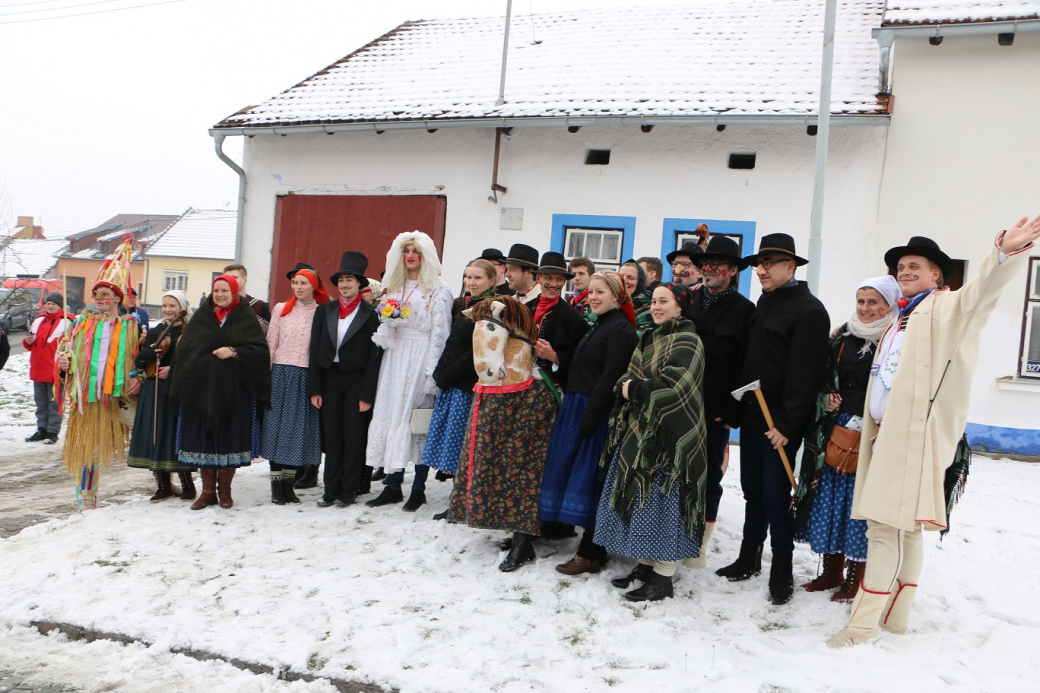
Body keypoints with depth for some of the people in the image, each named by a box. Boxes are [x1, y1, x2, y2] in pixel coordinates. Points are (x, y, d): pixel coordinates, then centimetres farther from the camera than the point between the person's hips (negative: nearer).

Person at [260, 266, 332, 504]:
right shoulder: (281, 309, 7)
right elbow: (270, 344, 7)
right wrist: (266, 375, 0)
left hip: (307, 376, 0)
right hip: (281, 373, 1)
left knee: (299, 429, 3)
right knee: (277, 426, 1)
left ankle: (288, 484, 13)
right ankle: (276, 485, 7)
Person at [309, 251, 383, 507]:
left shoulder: (371, 314, -3)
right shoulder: (324, 310, 8)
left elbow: (374, 356, -6)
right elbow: (315, 350, 7)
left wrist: (367, 394, -10)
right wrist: (314, 388, 1)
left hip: (356, 381, -3)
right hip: (329, 379, 3)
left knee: (354, 437, 1)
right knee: (331, 436, 6)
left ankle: (350, 490, 12)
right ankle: (331, 489, 15)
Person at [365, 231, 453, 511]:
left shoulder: (438, 290, -3)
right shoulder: (394, 287, 16)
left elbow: (440, 333, -9)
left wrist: (432, 373, -14)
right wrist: (388, 319, -3)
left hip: (421, 360, -6)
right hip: (395, 358, 6)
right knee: (390, 416, 3)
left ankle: (418, 488, 7)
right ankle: (393, 486, 11)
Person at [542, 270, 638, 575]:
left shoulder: (620, 329, -12)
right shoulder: (597, 326, 18)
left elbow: (611, 378, -19)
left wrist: (589, 416, -22)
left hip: (598, 412, -10)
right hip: (578, 408, 10)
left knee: (589, 479, -6)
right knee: (573, 472, 12)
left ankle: (591, 553, 3)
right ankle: (591, 547, 22)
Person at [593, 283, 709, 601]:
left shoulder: (686, 341, -10)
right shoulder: (650, 338, 17)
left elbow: (673, 386, -22)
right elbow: (626, 378, 15)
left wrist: (635, 389, -12)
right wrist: (625, 386, -7)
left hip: (668, 434, -9)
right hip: (639, 431, 9)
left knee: (661, 501, -3)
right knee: (639, 499, 12)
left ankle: (663, 577, 7)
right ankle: (646, 565, 24)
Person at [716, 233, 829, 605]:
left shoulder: (809, 310, -12)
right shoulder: (764, 303, 15)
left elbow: (805, 374, -18)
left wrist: (787, 425, -21)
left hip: (779, 418, -8)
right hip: (751, 410, 8)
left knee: (775, 494, -3)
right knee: (753, 489, 15)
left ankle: (782, 570, 12)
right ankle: (749, 558, 27)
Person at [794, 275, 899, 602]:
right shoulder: (842, 337, 12)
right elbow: (823, 377, 18)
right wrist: (827, 399, -1)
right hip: (834, 433, 6)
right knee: (829, 500, 11)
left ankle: (854, 579, 15)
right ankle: (832, 572, 25)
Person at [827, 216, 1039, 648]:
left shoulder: (948, 308, -2)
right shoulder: (899, 319, 22)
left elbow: (982, 289, -24)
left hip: (914, 435, -8)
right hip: (885, 433, 8)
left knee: (886, 524, -10)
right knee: (906, 525, 15)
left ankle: (864, 621, -3)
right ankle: (896, 615, 24)